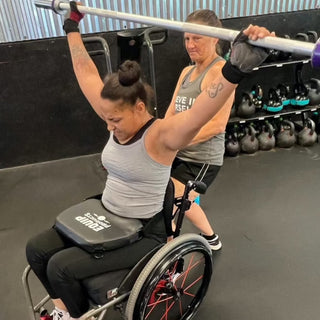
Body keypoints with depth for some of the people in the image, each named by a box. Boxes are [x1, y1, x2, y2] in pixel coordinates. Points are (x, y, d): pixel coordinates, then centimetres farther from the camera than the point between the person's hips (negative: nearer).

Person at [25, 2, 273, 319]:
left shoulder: (162, 135, -24)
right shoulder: (120, 119, -4)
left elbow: (201, 112, -43)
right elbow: (87, 74, 5)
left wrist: (237, 67, -59)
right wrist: (72, 26, 12)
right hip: (105, 217, 8)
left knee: (61, 266, -16)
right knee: (37, 249, 3)